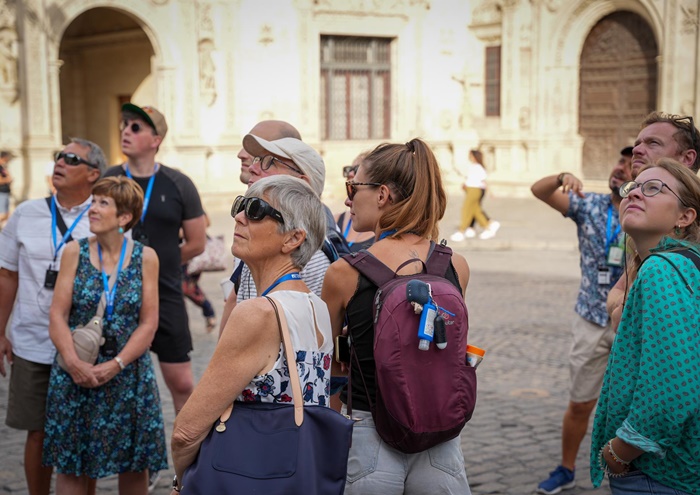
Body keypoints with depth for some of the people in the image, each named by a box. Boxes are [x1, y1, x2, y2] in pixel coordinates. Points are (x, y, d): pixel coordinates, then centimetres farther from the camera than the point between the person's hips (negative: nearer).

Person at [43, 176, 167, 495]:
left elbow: (149, 322, -4)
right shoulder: (75, 252, 1)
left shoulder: (145, 257, -1)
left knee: (133, 465, 7)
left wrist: (116, 364, -15)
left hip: (128, 372, 0)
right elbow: (57, 316, -3)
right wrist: (74, 362, -17)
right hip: (76, 373, 1)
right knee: (71, 465, 6)